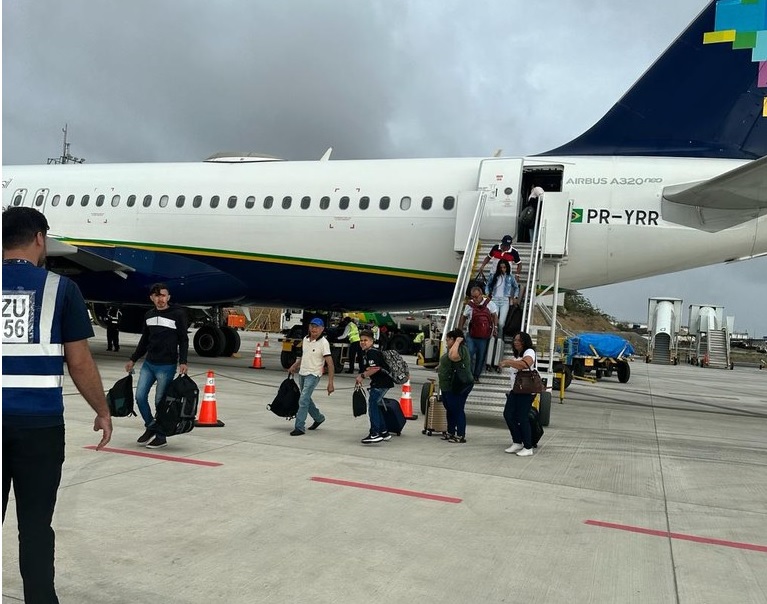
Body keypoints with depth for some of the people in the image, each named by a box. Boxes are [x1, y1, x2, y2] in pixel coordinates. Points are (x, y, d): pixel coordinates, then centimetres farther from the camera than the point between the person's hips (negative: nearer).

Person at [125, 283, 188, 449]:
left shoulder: (178, 314, -7)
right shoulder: (148, 315, 8)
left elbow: (183, 340, -7)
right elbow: (144, 340, 18)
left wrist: (182, 362, -17)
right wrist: (133, 360, 18)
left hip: (167, 366, -5)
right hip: (148, 363, 6)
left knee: (160, 401, -1)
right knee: (140, 396, 4)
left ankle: (161, 436, 14)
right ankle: (150, 427, 24)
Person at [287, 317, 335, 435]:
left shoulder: (323, 343, -17)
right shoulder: (305, 339, 4)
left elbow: (330, 364, -19)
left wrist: (330, 383, -23)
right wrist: (294, 366, 13)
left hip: (313, 375, -7)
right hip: (302, 373, 7)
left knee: (303, 400, -14)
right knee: (306, 399, 19)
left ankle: (299, 427, -8)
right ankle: (319, 418, 40)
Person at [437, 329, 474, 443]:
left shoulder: (461, 349, -16)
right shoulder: (454, 349, 17)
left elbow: (453, 356, -39)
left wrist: (457, 341, -27)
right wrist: (440, 368, 21)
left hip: (458, 386, -11)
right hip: (448, 386, 11)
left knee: (458, 411, -5)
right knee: (450, 410, 17)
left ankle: (461, 436, 1)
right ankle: (450, 432, 28)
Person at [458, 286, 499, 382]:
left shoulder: (489, 303, -3)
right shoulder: (469, 305, -2)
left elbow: (494, 315, 6)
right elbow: (463, 317, 10)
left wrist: (495, 327, -2)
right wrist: (460, 329, 8)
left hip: (484, 336, 0)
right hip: (472, 336, 0)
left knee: (481, 357, 7)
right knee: (468, 354, -9)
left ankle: (476, 376, 20)